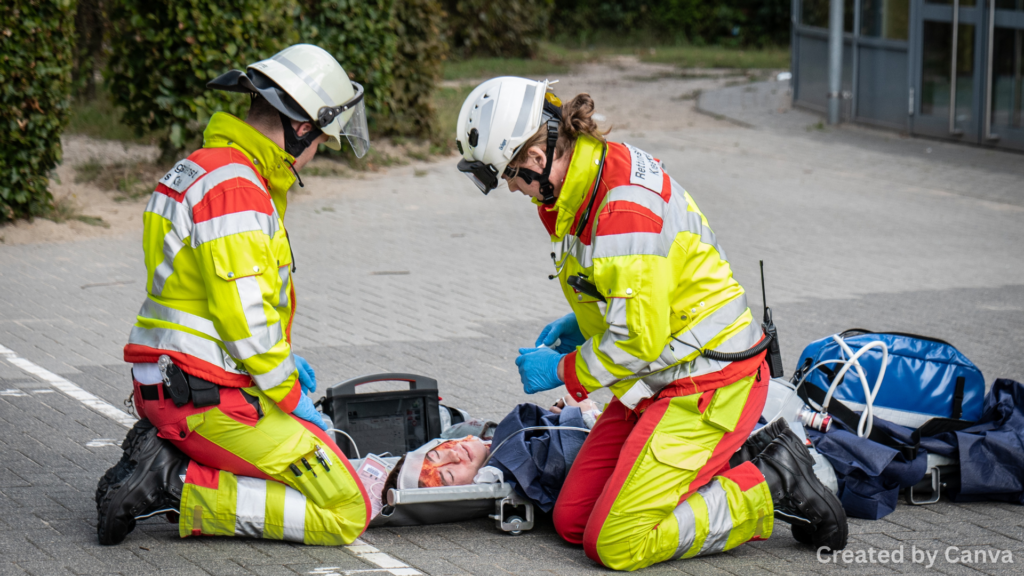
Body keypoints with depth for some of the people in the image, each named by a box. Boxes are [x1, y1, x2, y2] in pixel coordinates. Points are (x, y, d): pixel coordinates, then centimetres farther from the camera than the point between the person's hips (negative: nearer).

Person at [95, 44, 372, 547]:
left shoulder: (205, 167, 16)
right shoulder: (235, 189, -18)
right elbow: (244, 319, -21)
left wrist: (283, 361, 18)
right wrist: (292, 397, -9)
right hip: (211, 400, -10)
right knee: (346, 514, -10)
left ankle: (164, 455, 11)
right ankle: (178, 489, -12)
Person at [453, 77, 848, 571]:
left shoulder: (626, 205, -26)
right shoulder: (597, 171, 6)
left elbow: (639, 337, -25)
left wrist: (563, 371, -10)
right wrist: (581, 322, 12)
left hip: (706, 384, -10)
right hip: (660, 378, 10)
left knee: (616, 544, -13)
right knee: (572, 522, 6)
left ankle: (772, 490, -1)